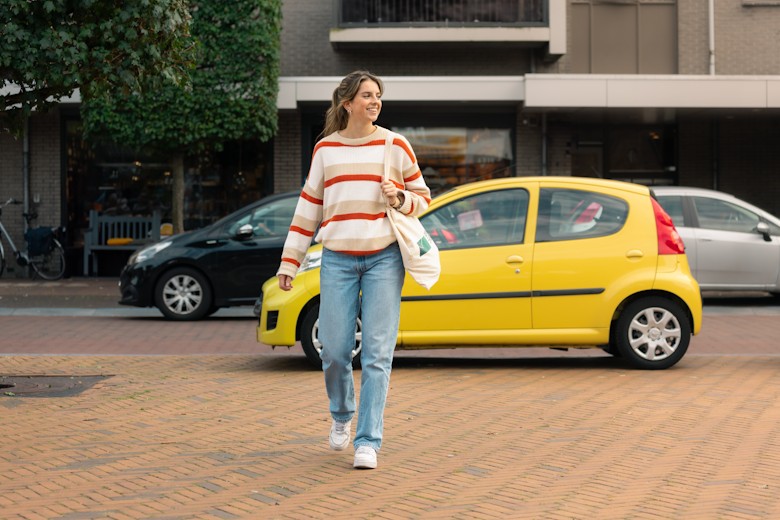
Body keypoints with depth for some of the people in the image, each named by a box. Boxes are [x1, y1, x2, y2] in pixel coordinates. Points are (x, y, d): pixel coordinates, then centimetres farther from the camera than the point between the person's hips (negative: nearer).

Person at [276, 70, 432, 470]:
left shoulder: (395, 146, 5)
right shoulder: (325, 149, 9)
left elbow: (422, 197, 13)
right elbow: (308, 208, 13)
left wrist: (400, 199, -10)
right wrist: (289, 261, 10)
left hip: (384, 257, -1)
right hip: (337, 258, 1)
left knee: (377, 353, -6)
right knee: (334, 350, -1)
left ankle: (367, 442, 0)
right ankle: (341, 414, 29)